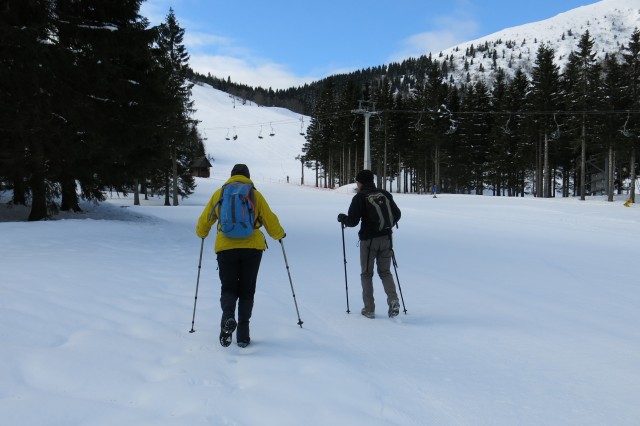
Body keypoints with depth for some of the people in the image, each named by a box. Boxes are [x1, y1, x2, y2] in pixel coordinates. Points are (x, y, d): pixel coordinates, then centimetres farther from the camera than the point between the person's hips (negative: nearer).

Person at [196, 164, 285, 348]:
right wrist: (279, 234, 27)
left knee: (228, 288, 10)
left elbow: (204, 219, 15)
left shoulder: (219, 194, 8)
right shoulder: (255, 194, 5)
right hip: (252, 247, 0)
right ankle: (243, 334, 3)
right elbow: (270, 219, 8)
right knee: (247, 290, 10)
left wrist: (202, 233, 37)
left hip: (226, 248, 0)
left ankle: (228, 317, -21)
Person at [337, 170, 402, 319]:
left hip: (368, 240, -4)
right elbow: (397, 214, 11)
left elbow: (352, 221, -12)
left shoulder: (359, 197, -8)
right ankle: (393, 300, -6)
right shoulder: (385, 194, 5)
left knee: (366, 274, 9)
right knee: (385, 271, 15)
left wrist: (342, 218, 9)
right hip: (386, 238, 4)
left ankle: (369, 309, 9)